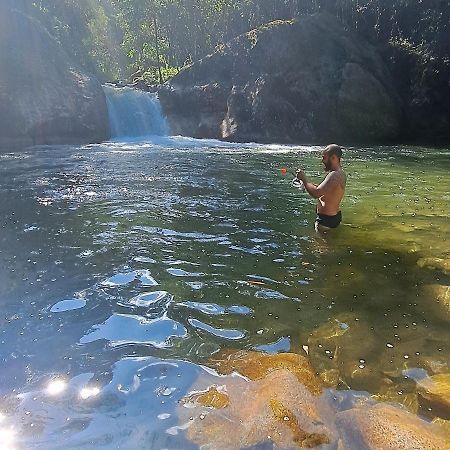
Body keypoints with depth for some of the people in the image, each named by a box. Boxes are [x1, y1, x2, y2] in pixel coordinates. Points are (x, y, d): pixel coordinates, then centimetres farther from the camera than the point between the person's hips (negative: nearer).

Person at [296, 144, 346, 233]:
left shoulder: (335, 175, -26)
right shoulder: (340, 173, 10)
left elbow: (316, 193, -36)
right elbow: (323, 191, 15)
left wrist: (304, 179, -21)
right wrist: (309, 184, 3)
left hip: (326, 220, -11)